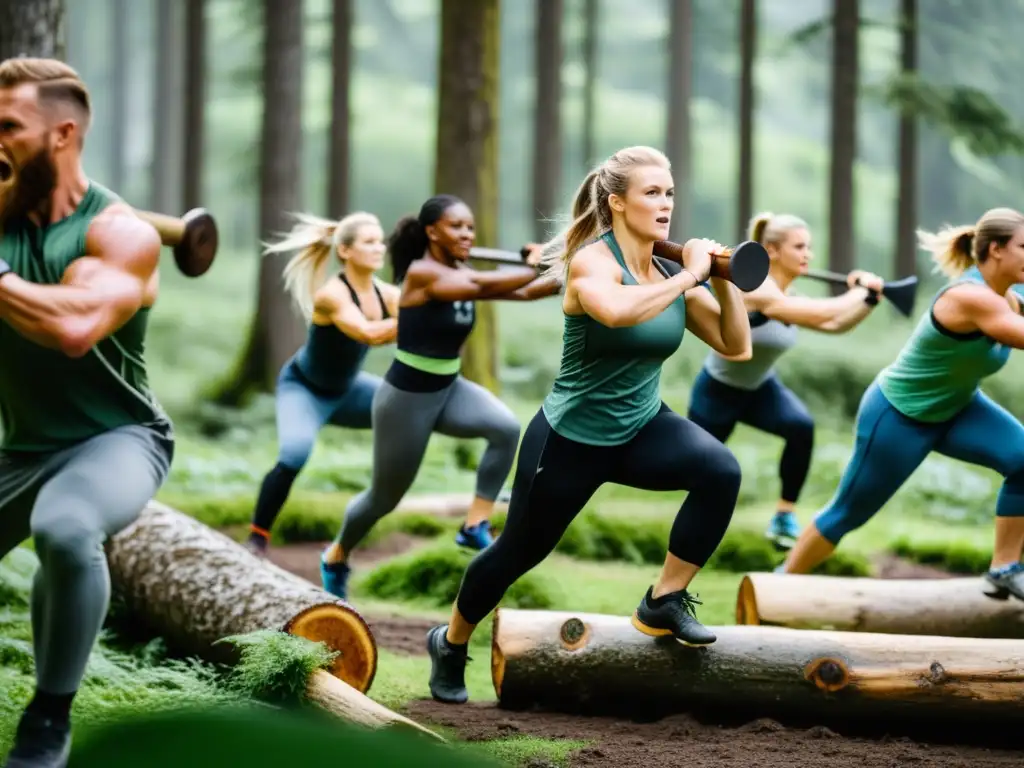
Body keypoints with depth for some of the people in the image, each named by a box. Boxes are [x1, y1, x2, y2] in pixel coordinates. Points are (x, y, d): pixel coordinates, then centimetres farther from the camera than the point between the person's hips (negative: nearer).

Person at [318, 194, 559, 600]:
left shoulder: (464, 275, 1)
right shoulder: (421, 273, -21)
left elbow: (520, 291, -10)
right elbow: (484, 285, -36)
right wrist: (542, 269, -36)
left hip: (449, 389, 7)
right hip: (406, 397, -6)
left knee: (506, 427, -24)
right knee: (384, 497, 10)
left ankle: (475, 527, -12)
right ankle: (336, 557, 40)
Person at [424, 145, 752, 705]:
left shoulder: (673, 275, -3)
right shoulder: (593, 262, -22)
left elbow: (736, 345, 0)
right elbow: (617, 310, -47)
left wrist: (722, 281, -15)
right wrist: (689, 277, -37)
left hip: (641, 428, 5)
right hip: (571, 438, -5)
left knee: (721, 471, -24)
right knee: (519, 552, 12)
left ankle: (663, 605, -8)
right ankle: (450, 643, 41)